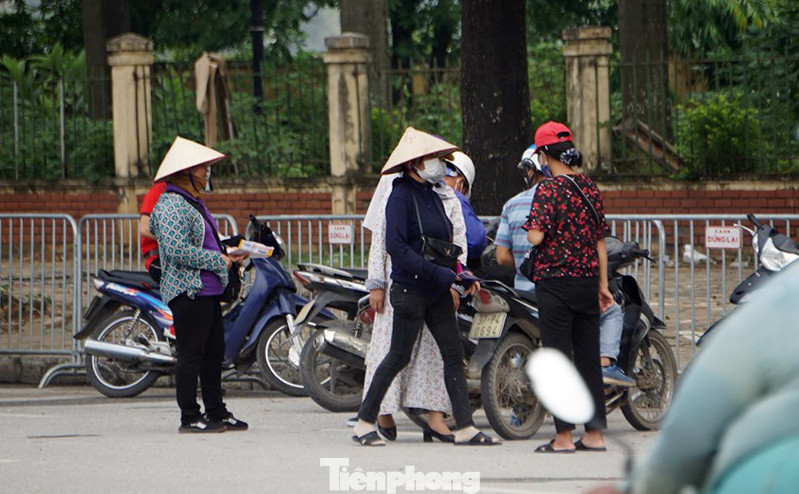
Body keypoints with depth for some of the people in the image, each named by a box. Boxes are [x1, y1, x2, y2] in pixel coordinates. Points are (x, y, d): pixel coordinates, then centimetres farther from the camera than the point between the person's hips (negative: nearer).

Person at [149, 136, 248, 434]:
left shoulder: (193, 202, 19)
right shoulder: (171, 204, -14)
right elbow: (177, 249, -23)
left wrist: (227, 254, 12)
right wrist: (218, 261, -17)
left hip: (208, 291, 10)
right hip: (187, 291, -10)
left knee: (214, 353, 12)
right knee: (191, 354, -7)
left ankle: (216, 412, 20)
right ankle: (189, 417, -3)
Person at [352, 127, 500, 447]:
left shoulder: (432, 196, 15)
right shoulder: (401, 195, -12)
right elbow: (396, 247, -21)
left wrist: (460, 277, 5)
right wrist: (441, 274, -23)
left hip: (437, 293, 8)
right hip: (410, 289, -8)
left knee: (454, 356, 2)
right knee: (399, 357, -2)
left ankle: (465, 428, 2)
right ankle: (364, 423, 9)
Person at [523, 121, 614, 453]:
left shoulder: (548, 190, -11)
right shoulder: (590, 188, 8)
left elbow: (536, 236, -21)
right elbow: (600, 239, 11)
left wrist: (529, 231, 3)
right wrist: (602, 284, 16)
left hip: (555, 280, -6)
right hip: (588, 279, 6)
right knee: (588, 357, 9)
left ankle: (564, 436, -3)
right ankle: (594, 434, 11)